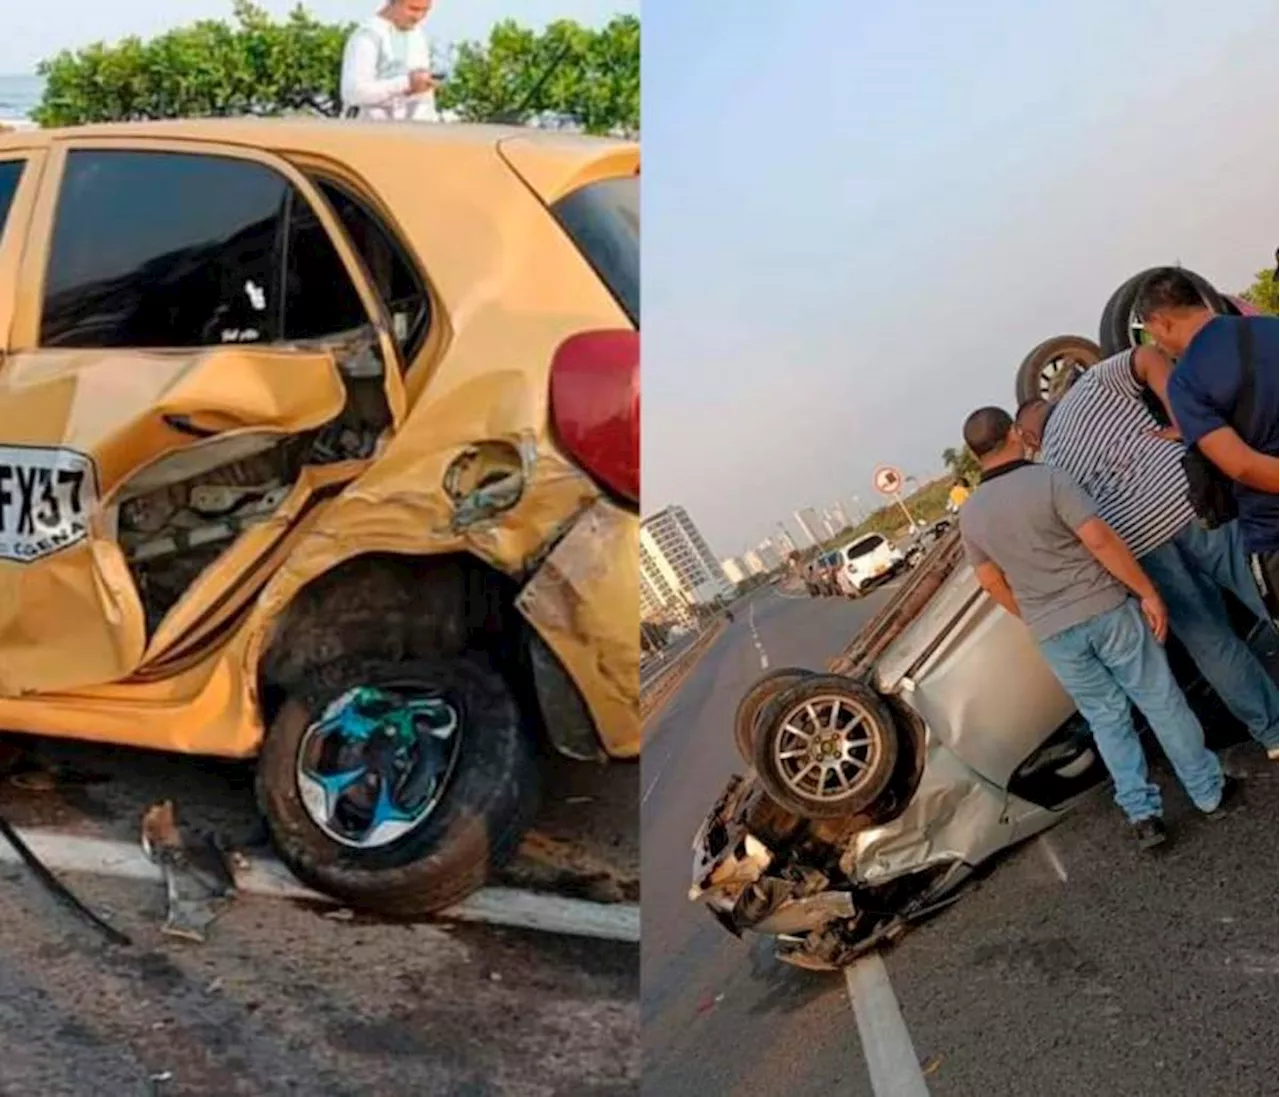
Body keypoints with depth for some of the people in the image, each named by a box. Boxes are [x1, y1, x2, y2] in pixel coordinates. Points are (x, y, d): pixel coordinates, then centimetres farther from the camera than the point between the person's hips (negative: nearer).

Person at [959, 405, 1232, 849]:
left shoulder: (970, 514, 1)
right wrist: (1148, 592, -11)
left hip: (1052, 635, 3)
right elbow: (1100, 539, -18)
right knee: (1160, 700, 11)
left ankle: (1141, 812, 12)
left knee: (1106, 718, 16)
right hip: (1105, 609, -3)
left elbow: (991, 582, 9)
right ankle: (1209, 792, 22)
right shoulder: (1048, 479, -13)